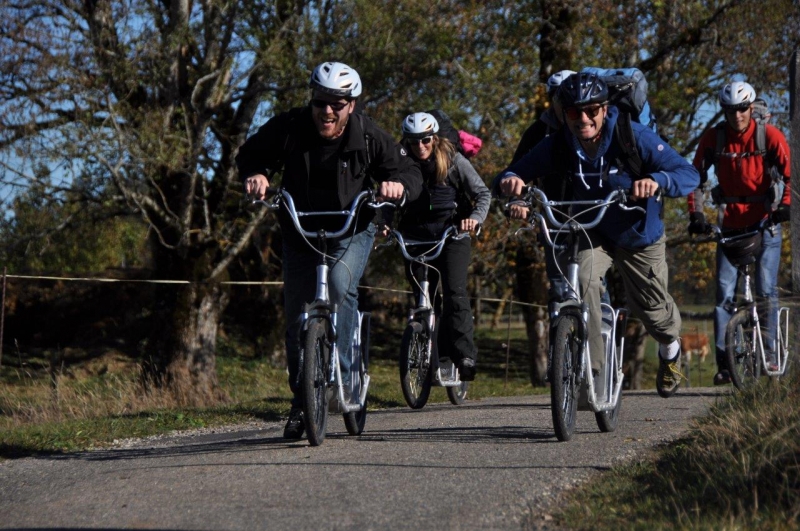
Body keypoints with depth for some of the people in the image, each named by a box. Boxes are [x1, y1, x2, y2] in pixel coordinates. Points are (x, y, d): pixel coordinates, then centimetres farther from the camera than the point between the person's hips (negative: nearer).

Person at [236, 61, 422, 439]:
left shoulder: (368, 137, -14)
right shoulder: (288, 129, -14)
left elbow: (409, 171, -7)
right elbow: (250, 154, 0)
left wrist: (397, 183, -31)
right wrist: (254, 175, -23)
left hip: (352, 230, -2)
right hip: (301, 233, 2)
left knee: (340, 285, -31)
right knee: (296, 319, 2)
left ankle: (341, 374, -20)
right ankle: (301, 403, 17)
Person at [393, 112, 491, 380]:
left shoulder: (453, 161, -5)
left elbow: (483, 194, -4)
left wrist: (475, 218, -23)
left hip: (452, 234, -2)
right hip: (417, 238, 3)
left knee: (454, 292, -17)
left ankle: (465, 355, -18)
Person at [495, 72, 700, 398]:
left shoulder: (633, 137, -25)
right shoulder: (555, 148, -20)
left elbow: (689, 174, -29)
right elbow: (508, 180, -18)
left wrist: (657, 181, -50)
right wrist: (510, 181, -43)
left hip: (636, 234, 0)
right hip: (589, 234, 0)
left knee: (651, 308, 11)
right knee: (583, 282, -30)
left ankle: (670, 348, 48)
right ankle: (591, 368, -21)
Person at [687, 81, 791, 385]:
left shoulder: (770, 136, -8)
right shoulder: (714, 138, -3)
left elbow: (789, 173, -9)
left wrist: (784, 205, -23)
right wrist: (696, 214, -8)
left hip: (765, 222, -2)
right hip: (731, 224, 2)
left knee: (766, 288, -10)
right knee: (724, 291, -5)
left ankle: (768, 351, 1)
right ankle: (724, 362, -5)